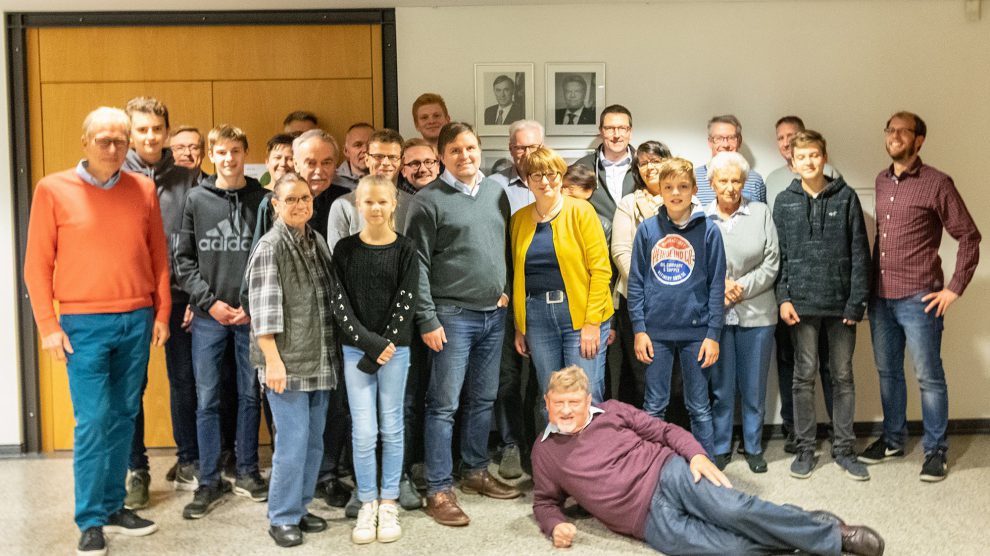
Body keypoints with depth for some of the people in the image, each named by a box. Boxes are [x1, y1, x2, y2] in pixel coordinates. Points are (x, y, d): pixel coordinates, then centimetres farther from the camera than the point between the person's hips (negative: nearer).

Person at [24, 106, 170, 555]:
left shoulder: (143, 189, 7)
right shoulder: (53, 190, -2)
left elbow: (158, 257, 12)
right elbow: (37, 265, -2)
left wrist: (161, 313, 8)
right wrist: (48, 326, -6)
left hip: (137, 322, 3)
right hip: (84, 325, -3)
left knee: (124, 418, 9)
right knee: (93, 422, -3)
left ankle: (114, 507, 22)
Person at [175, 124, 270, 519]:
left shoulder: (262, 199, 3)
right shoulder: (196, 199, 5)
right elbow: (184, 259, 3)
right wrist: (209, 301, -8)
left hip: (252, 315, 0)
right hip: (208, 316, 0)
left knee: (250, 394, 9)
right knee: (207, 399, 4)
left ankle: (247, 471, 24)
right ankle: (210, 482, 14)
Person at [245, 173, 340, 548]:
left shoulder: (317, 241, 11)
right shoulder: (270, 247, -10)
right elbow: (264, 309, -16)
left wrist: (332, 353, 16)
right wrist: (273, 360, -20)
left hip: (320, 360, 7)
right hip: (287, 361, -7)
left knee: (314, 441, 13)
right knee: (292, 441, -5)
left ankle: (300, 508, 26)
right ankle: (282, 518, 10)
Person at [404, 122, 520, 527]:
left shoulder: (496, 192, 11)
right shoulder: (429, 200, -7)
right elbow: (418, 265, -10)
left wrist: (507, 290, 9)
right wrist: (427, 320, -13)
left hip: (494, 314, 6)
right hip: (452, 315, -6)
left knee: (483, 399, 14)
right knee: (444, 404, -2)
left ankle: (476, 471, 28)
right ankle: (439, 490, 4)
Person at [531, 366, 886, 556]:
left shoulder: (611, 410, 9)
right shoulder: (544, 452, 11)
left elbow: (665, 431, 8)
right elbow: (545, 502, 19)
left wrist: (696, 454, -10)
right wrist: (555, 526, -4)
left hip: (668, 474, 1)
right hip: (649, 520, 0)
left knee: (735, 509, -28)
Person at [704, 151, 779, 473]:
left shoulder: (761, 213, 2)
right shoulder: (701, 219, 1)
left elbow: (772, 264, -1)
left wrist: (742, 287, -10)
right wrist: (718, 285, -12)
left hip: (756, 312, 0)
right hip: (715, 314, 0)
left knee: (754, 386, 9)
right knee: (721, 386, 8)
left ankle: (754, 447, 24)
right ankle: (720, 447, 22)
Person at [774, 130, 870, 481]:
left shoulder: (846, 197, 2)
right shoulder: (784, 202, 4)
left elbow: (859, 253, -1)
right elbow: (779, 255, 3)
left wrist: (857, 301, -7)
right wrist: (783, 297, -6)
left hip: (840, 302, 0)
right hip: (802, 303, 0)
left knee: (843, 376, 8)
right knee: (805, 376, 6)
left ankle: (844, 448, 19)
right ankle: (805, 448, 15)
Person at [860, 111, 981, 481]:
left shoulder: (937, 183, -8)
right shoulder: (881, 181, 11)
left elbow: (969, 236, -6)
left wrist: (955, 289, -9)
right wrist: (871, 284, 13)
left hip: (918, 298, -6)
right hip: (880, 296, 6)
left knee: (928, 376, 2)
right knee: (888, 372, 15)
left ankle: (936, 450, 14)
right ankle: (893, 438, 28)